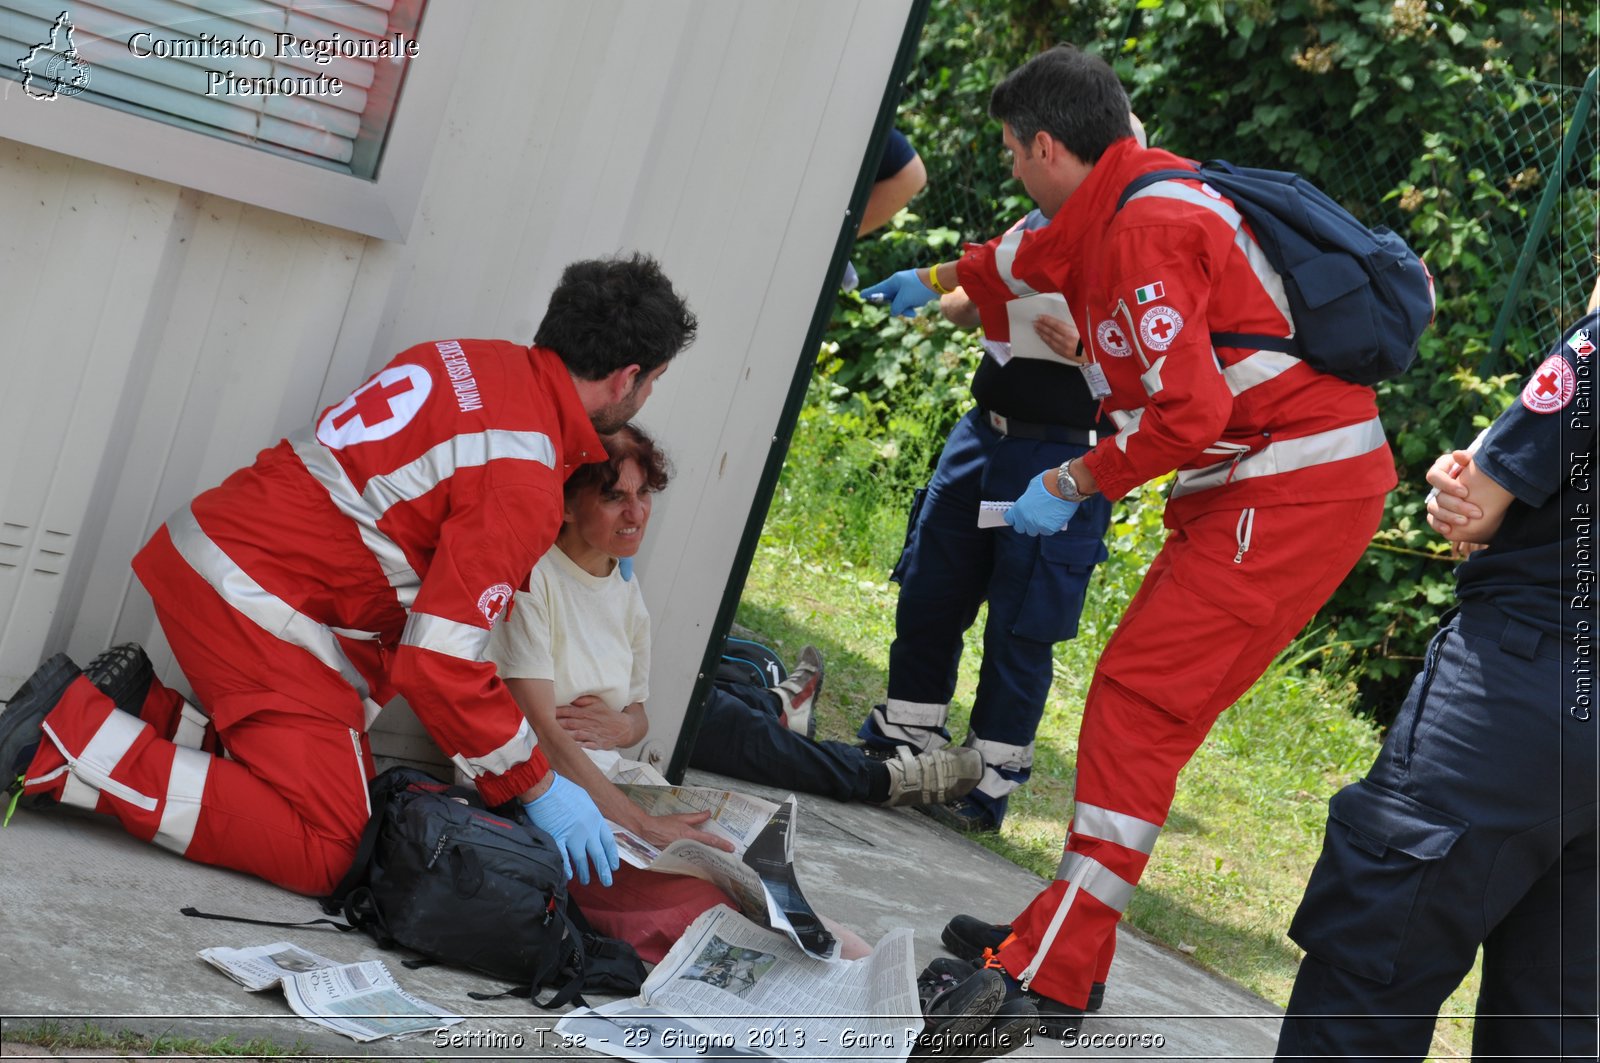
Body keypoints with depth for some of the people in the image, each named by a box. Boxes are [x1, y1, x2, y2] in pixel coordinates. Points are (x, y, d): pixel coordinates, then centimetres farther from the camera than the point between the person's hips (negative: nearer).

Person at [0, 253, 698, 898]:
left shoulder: (476, 360, 7)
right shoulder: (522, 481, -20)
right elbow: (443, 662, -21)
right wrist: (538, 785, -9)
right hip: (257, 599, -9)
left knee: (346, 787, 16)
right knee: (326, 853, -7)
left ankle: (142, 708, 11)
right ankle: (68, 735, -10)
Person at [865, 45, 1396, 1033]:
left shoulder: (1146, 228, -17)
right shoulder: (1126, 196, 14)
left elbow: (1187, 414, -23)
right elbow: (1037, 255, 38)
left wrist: (1073, 483, -10)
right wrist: (938, 278, 55)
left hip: (1292, 495, -10)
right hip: (1259, 482, 10)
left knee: (1137, 703, -11)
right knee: (1137, 699, 10)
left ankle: (1052, 979, -8)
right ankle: (1063, 933, 16)